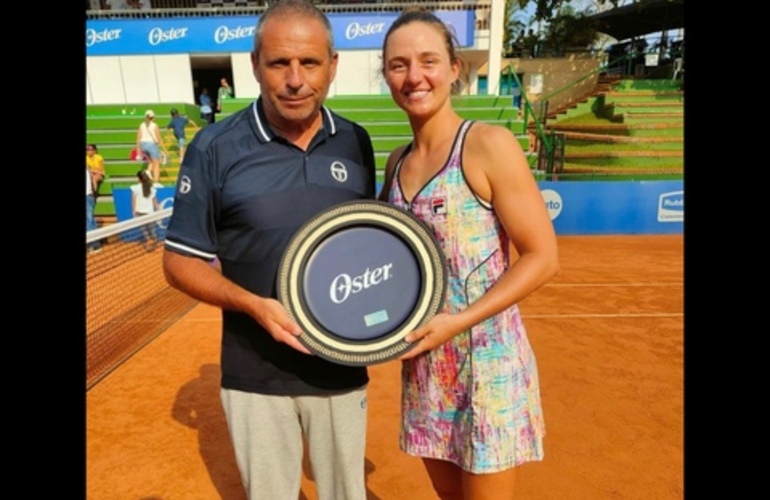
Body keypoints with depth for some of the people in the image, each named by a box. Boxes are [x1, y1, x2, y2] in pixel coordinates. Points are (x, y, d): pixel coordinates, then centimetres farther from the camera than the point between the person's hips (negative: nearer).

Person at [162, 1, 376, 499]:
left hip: (341, 366, 2)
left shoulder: (355, 142, -2)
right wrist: (254, 305, -21)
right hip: (255, 374, -1)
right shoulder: (215, 147, -10)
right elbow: (181, 261, -5)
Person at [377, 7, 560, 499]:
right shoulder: (398, 161, 5)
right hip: (423, 362, 6)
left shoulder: (489, 145, -13)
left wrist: (459, 321, -19)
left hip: (486, 360, -5)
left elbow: (543, 257, -14)